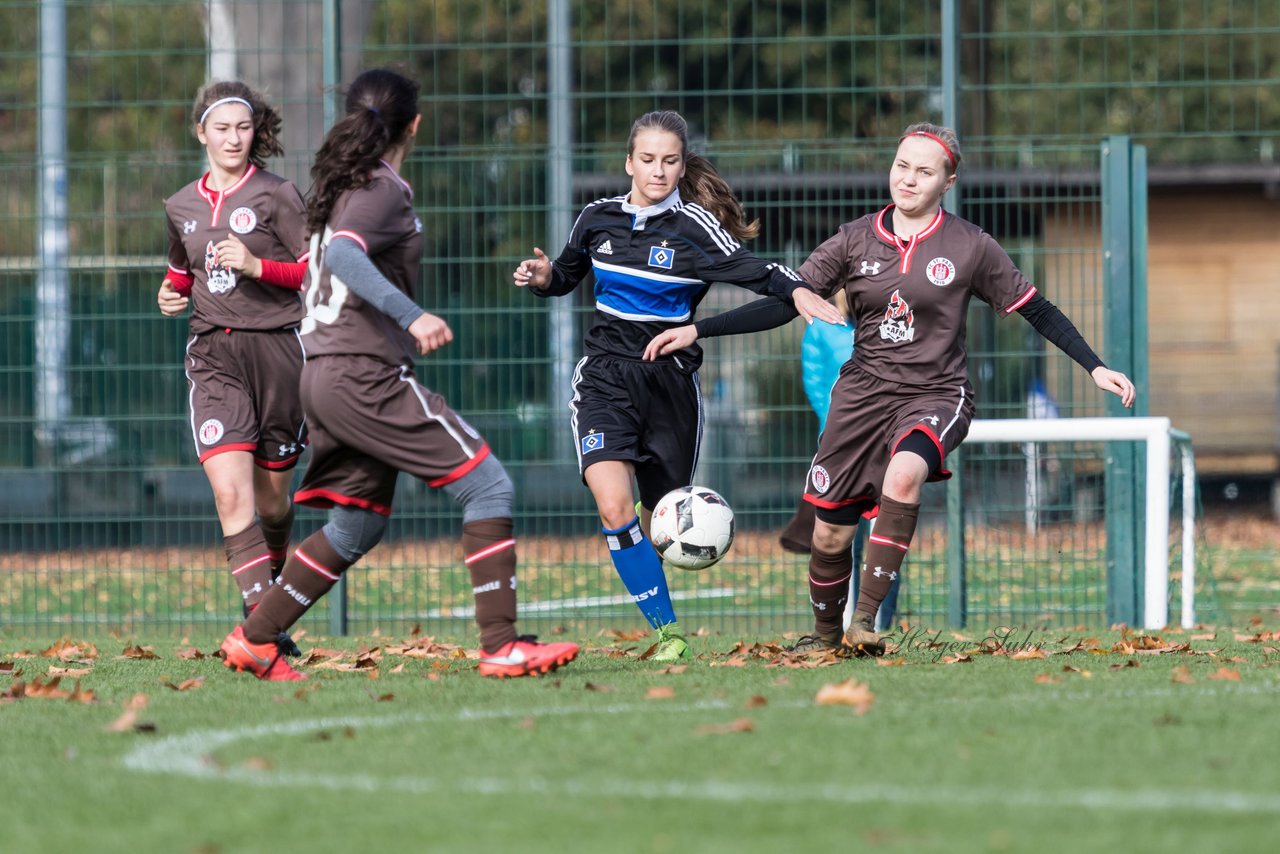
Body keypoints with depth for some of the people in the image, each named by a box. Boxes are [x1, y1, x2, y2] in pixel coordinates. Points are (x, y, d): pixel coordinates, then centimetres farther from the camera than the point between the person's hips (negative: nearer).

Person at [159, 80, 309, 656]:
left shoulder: (276, 196, -1)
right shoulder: (181, 207, 12)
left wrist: (256, 266, -16)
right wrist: (171, 294, 7)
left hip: (277, 346, -2)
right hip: (213, 355, 2)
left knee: (271, 499, 8)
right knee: (230, 494, -17)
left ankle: (270, 599, 33)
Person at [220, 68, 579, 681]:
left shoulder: (342, 183, 17)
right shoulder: (384, 189, -9)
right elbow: (342, 254, -25)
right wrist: (410, 315, -36)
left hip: (324, 374, 9)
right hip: (364, 373, -9)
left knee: (359, 523, 18)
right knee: (487, 486, -9)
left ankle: (254, 638, 16)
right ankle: (501, 646, -16)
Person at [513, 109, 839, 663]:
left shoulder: (695, 227, -9)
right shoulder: (599, 218, 3)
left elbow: (751, 270, -22)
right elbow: (567, 275, 20)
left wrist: (796, 290, -40)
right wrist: (544, 278, -2)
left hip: (671, 382, -1)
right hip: (605, 378, 1)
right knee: (614, 505, -22)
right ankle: (665, 631, -17)